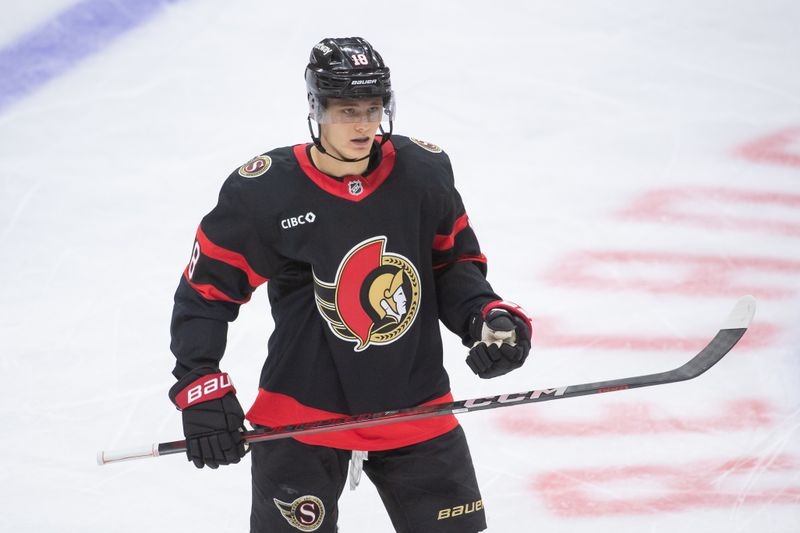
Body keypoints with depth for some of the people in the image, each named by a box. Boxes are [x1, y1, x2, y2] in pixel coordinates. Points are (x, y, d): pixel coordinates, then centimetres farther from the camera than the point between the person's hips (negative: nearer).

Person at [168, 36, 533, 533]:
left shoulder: (424, 171, -4)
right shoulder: (264, 191, -13)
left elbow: (455, 261, 10)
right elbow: (206, 290, -6)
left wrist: (488, 316, -8)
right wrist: (200, 387, -13)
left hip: (414, 405, 3)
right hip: (302, 412, -3)